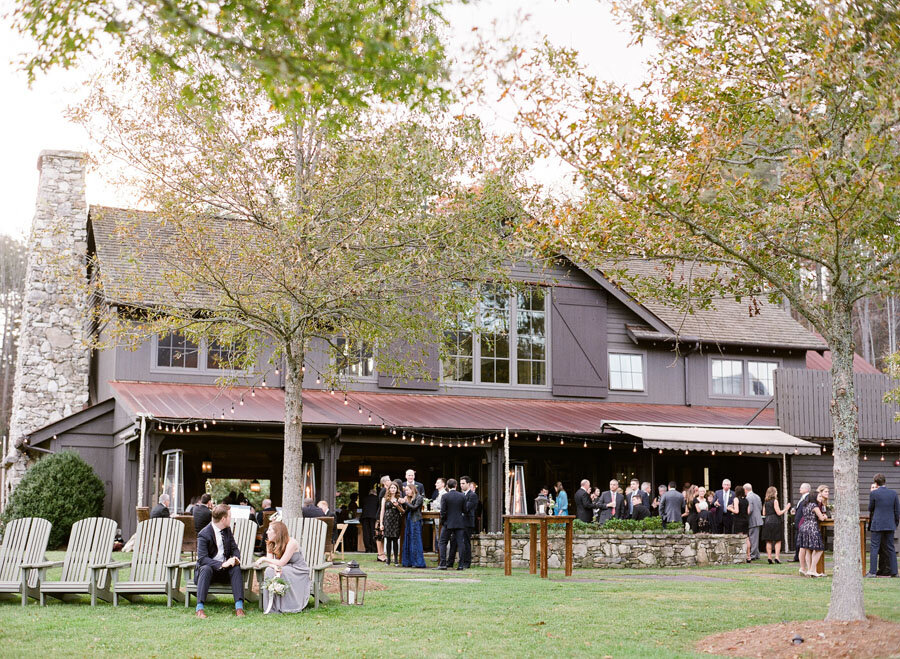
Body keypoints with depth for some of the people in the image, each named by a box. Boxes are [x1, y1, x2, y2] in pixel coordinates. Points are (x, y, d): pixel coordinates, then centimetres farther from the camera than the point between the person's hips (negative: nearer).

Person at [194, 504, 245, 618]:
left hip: (224, 570, 5)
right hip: (209, 568, -4)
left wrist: (235, 558, -15)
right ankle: (200, 608, -43)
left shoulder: (227, 530, 6)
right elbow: (202, 558, -23)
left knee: (236, 568, -26)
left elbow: (234, 548, 11)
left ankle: (239, 606, -34)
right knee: (206, 568, -37)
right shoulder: (204, 534, -15)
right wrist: (221, 564, -35)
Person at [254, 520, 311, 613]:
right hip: (285, 570, 5)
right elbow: (270, 562, -9)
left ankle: (287, 607, -26)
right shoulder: (270, 544, 1)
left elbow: (282, 563, -25)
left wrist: (264, 559, -22)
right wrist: (275, 566, -32)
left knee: (284, 571, -33)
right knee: (269, 570, -23)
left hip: (299, 572, -5)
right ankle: (272, 607, -21)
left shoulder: (291, 543, -21)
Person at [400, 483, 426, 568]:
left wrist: (405, 502, -16)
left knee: (415, 541, -8)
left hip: (416, 520, -8)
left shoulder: (419, 498, -3)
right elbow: (406, 510, 12)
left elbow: (414, 507, -14)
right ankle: (409, 562, 10)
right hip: (409, 520, 8)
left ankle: (418, 562, -5)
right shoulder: (409, 498, 17)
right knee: (408, 541, 6)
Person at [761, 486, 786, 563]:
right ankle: (777, 557, -7)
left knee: (768, 541, 8)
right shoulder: (775, 501, -7)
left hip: (767, 521, 5)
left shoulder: (765, 502, 9)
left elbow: (764, 514, 12)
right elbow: (779, 513, -10)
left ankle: (769, 557, 5)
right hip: (775, 522, -5)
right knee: (778, 541, 2)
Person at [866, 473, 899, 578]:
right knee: (890, 548, 11)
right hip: (890, 525, 4)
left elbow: (870, 509, 1)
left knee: (874, 548, -2)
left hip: (877, 525, -4)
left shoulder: (873, 493, -8)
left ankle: (872, 571, -7)